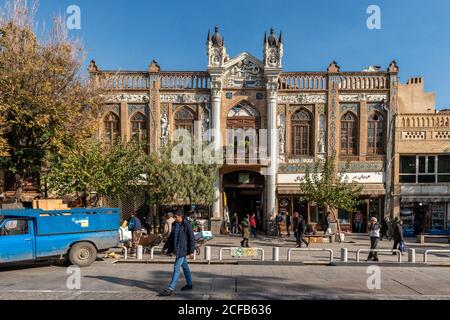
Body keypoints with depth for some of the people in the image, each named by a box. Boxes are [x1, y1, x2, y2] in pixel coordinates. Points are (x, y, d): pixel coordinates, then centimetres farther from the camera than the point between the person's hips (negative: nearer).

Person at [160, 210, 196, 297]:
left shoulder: (187, 225, -14)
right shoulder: (174, 225, 7)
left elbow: (192, 239, -13)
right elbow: (171, 236, 18)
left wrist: (191, 251, -16)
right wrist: (165, 247, 19)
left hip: (182, 250, -8)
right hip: (176, 249, 8)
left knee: (176, 268, -8)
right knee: (184, 266, 19)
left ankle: (170, 289, -6)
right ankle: (189, 284, 32)